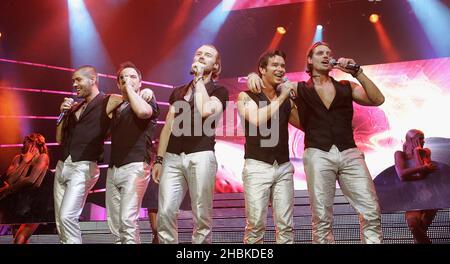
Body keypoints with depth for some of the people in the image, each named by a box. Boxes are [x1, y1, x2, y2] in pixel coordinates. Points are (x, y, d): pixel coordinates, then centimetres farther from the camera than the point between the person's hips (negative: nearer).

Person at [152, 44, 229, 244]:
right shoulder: (178, 92, 22)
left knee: (201, 216, -3)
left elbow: (205, 110, -15)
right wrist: (159, 159, 10)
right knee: (165, 213, -6)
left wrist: (199, 78, -3)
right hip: (172, 157, 4)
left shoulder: (219, 91, 8)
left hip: (201, 156, -3)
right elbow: (168, 127, 18)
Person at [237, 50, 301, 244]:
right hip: (257, 167, -4)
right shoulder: (246, 96, 0)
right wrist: (281, 97, -12)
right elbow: (257, 120, -19)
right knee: (256, 224, -6)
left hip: (284, 168, 4)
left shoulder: (286, 99, 13)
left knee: (286, 225, 1)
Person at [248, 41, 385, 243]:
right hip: (318, 155, -2)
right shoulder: (299, 89, 13)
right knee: (321, 218, -1)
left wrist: (357, 72, -1)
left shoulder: (346, 87, 17)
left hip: (350, 153, 2)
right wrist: (254, 75, -3)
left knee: (371, 213, -4)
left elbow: (378, 100, 5)